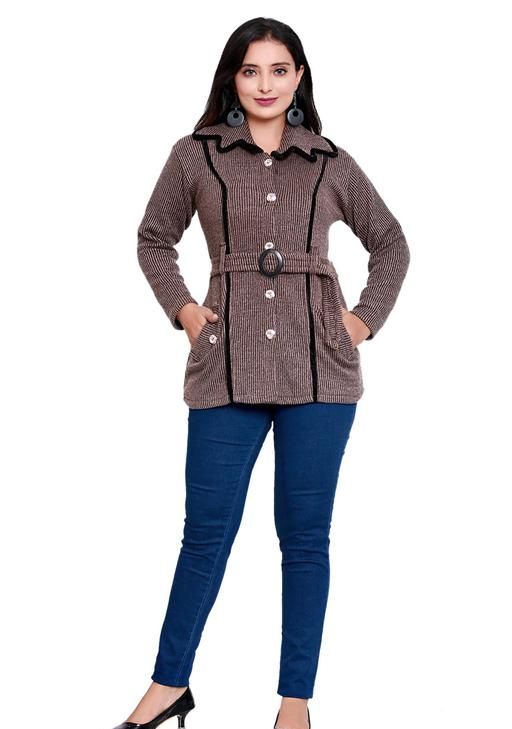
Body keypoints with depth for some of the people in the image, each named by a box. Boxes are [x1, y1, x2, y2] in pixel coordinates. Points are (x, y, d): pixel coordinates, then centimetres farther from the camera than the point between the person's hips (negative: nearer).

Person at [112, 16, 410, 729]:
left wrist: (365, 318, 7)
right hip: (228, 365, 0)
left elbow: (391, 245, 19)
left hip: (318, 368, 1)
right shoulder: (196, 156, 6)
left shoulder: (332, 164, 8)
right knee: (207, 530, 5)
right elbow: (154, 240, 18)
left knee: (305, 535, 5)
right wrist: (183, 309, 5)